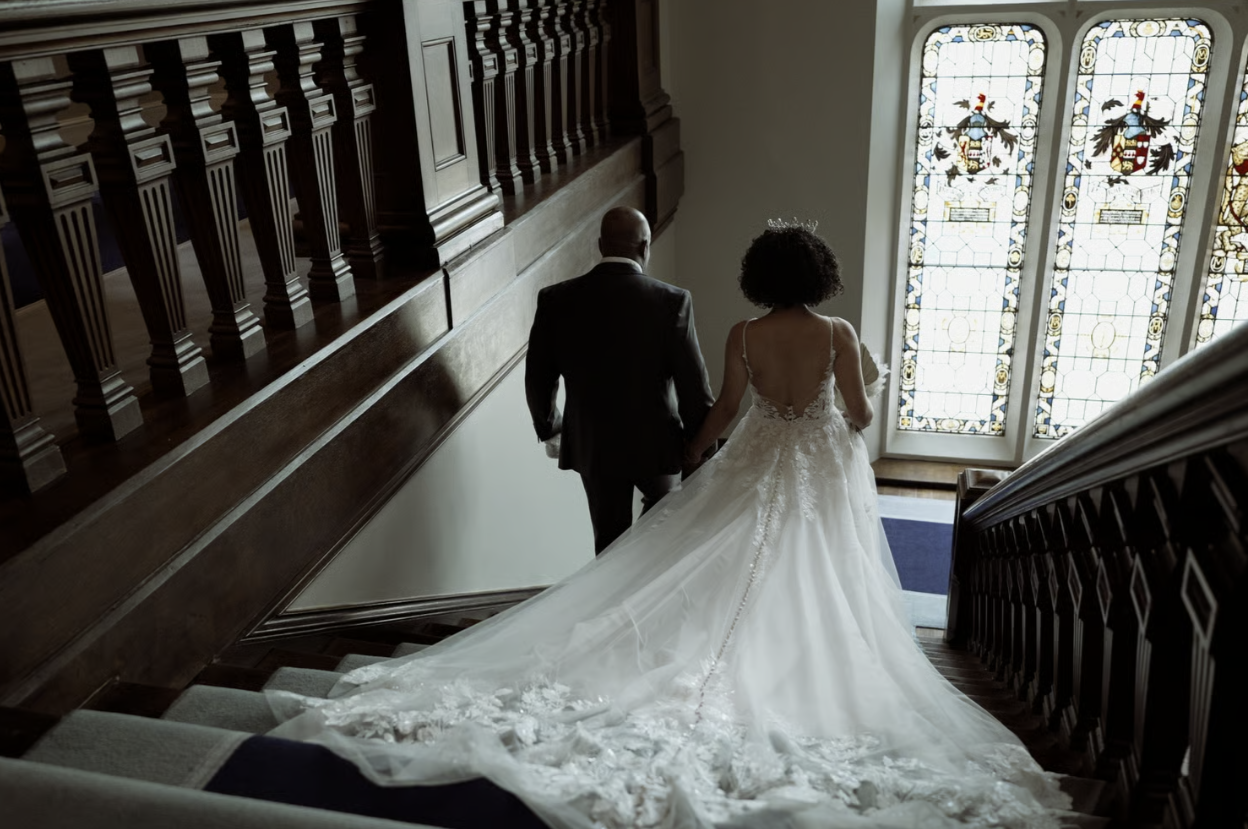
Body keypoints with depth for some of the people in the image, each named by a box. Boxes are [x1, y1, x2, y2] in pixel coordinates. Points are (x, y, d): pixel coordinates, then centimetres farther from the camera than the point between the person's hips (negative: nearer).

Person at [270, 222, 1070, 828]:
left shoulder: (743, 334, -9)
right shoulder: (840, 333, -12)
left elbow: (726, 408, -1)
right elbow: (861, 416, -7)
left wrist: (691, 455, 15)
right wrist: (870, 391, 17)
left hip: (759, 464, 1)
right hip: (825, 469, -1)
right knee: (817, 588, 12)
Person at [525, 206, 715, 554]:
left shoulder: (556, 300, -9)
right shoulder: (672, 301, -16)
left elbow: (538, 381, -1)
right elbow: (694, 387, -13)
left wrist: (550, 429, 17)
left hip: (590, 445, 2)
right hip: (654, 443, -1)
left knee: (610, 538, 19)